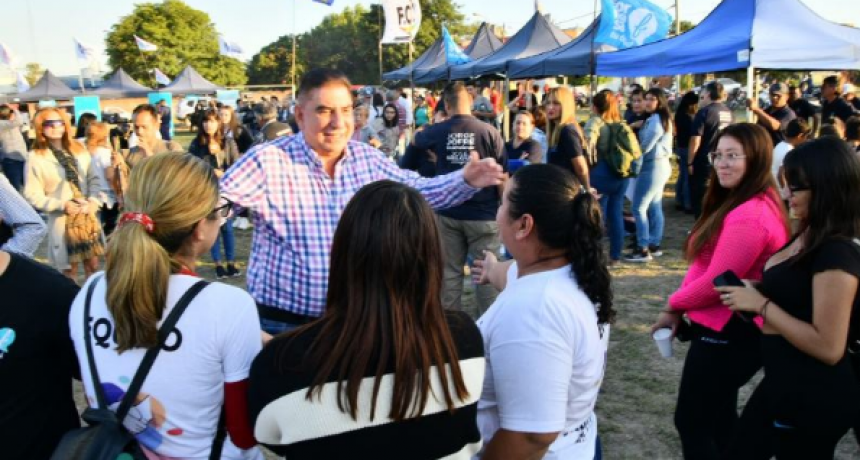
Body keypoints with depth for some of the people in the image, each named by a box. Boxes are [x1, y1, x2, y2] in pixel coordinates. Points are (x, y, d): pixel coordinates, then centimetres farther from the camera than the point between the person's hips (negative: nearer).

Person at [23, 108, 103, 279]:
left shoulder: (79, 150, 5)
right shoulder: (36, 157, -9)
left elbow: (93, 178, 8)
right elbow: (32, 195, -9)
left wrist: (93, 200, -10)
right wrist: (62, 205, -18)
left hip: (88, 216, 4)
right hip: (62, 221, -4)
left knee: (93, 266, 13)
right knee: (69, 271, 8)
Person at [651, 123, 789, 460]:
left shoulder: (748, 216, -27)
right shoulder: (760, 204, 8)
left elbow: (716, 283, -25)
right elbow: (708, 266, 9)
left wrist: (674, 305, -6)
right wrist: (678, 309, 1)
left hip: (725, 334, -10)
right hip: (733, 331, 10)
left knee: (691, 422, 3)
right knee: (720, 416, 23)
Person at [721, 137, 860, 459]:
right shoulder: (809, 237, 5)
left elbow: (828, 347, -26)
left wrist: (762, 306, -22)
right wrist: (754, 292, 1)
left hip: (816, 398, -10)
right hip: (785, 383, 10)